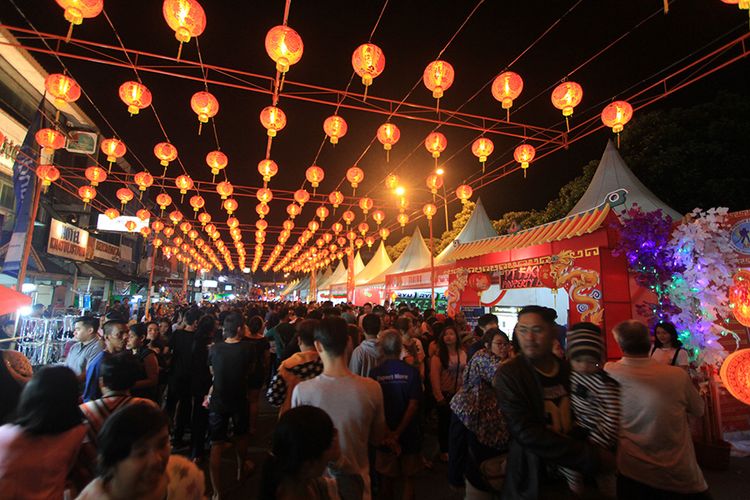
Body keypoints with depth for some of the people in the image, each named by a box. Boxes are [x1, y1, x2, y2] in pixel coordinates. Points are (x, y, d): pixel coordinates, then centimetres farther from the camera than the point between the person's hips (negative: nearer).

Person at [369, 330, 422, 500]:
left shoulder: (374, 373, -13)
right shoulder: (411, 371, -15)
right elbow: (413, 405, -17)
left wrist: (387, 432, -1)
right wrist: (399, 432, -14)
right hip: (408, 433, -1)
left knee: (387, 477, 20)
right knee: (408, 478, 19)